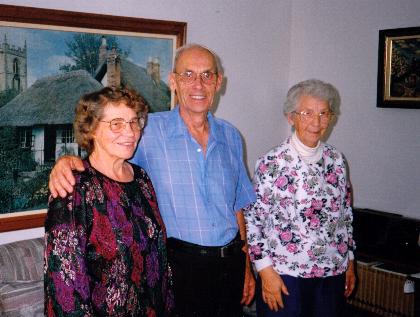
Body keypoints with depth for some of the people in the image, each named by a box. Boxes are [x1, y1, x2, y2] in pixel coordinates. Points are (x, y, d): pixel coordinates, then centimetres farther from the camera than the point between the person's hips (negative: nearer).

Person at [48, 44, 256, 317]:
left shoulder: (230, 136, 7)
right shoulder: (149, 130, -9)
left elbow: (238, 207, 12)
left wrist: (246, 267, 13)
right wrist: (68, 161, -28)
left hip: (230, 263, 5)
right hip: (179, 264, -4)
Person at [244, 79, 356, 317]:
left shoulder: (336, 161, 4)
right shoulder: (272, 163, -12)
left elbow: (346, 215, 12)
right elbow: (252, 219, -9)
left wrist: (350, 262, 13)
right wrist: (265, 270, -11)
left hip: (332, 273, 5)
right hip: (284, 275, -4)